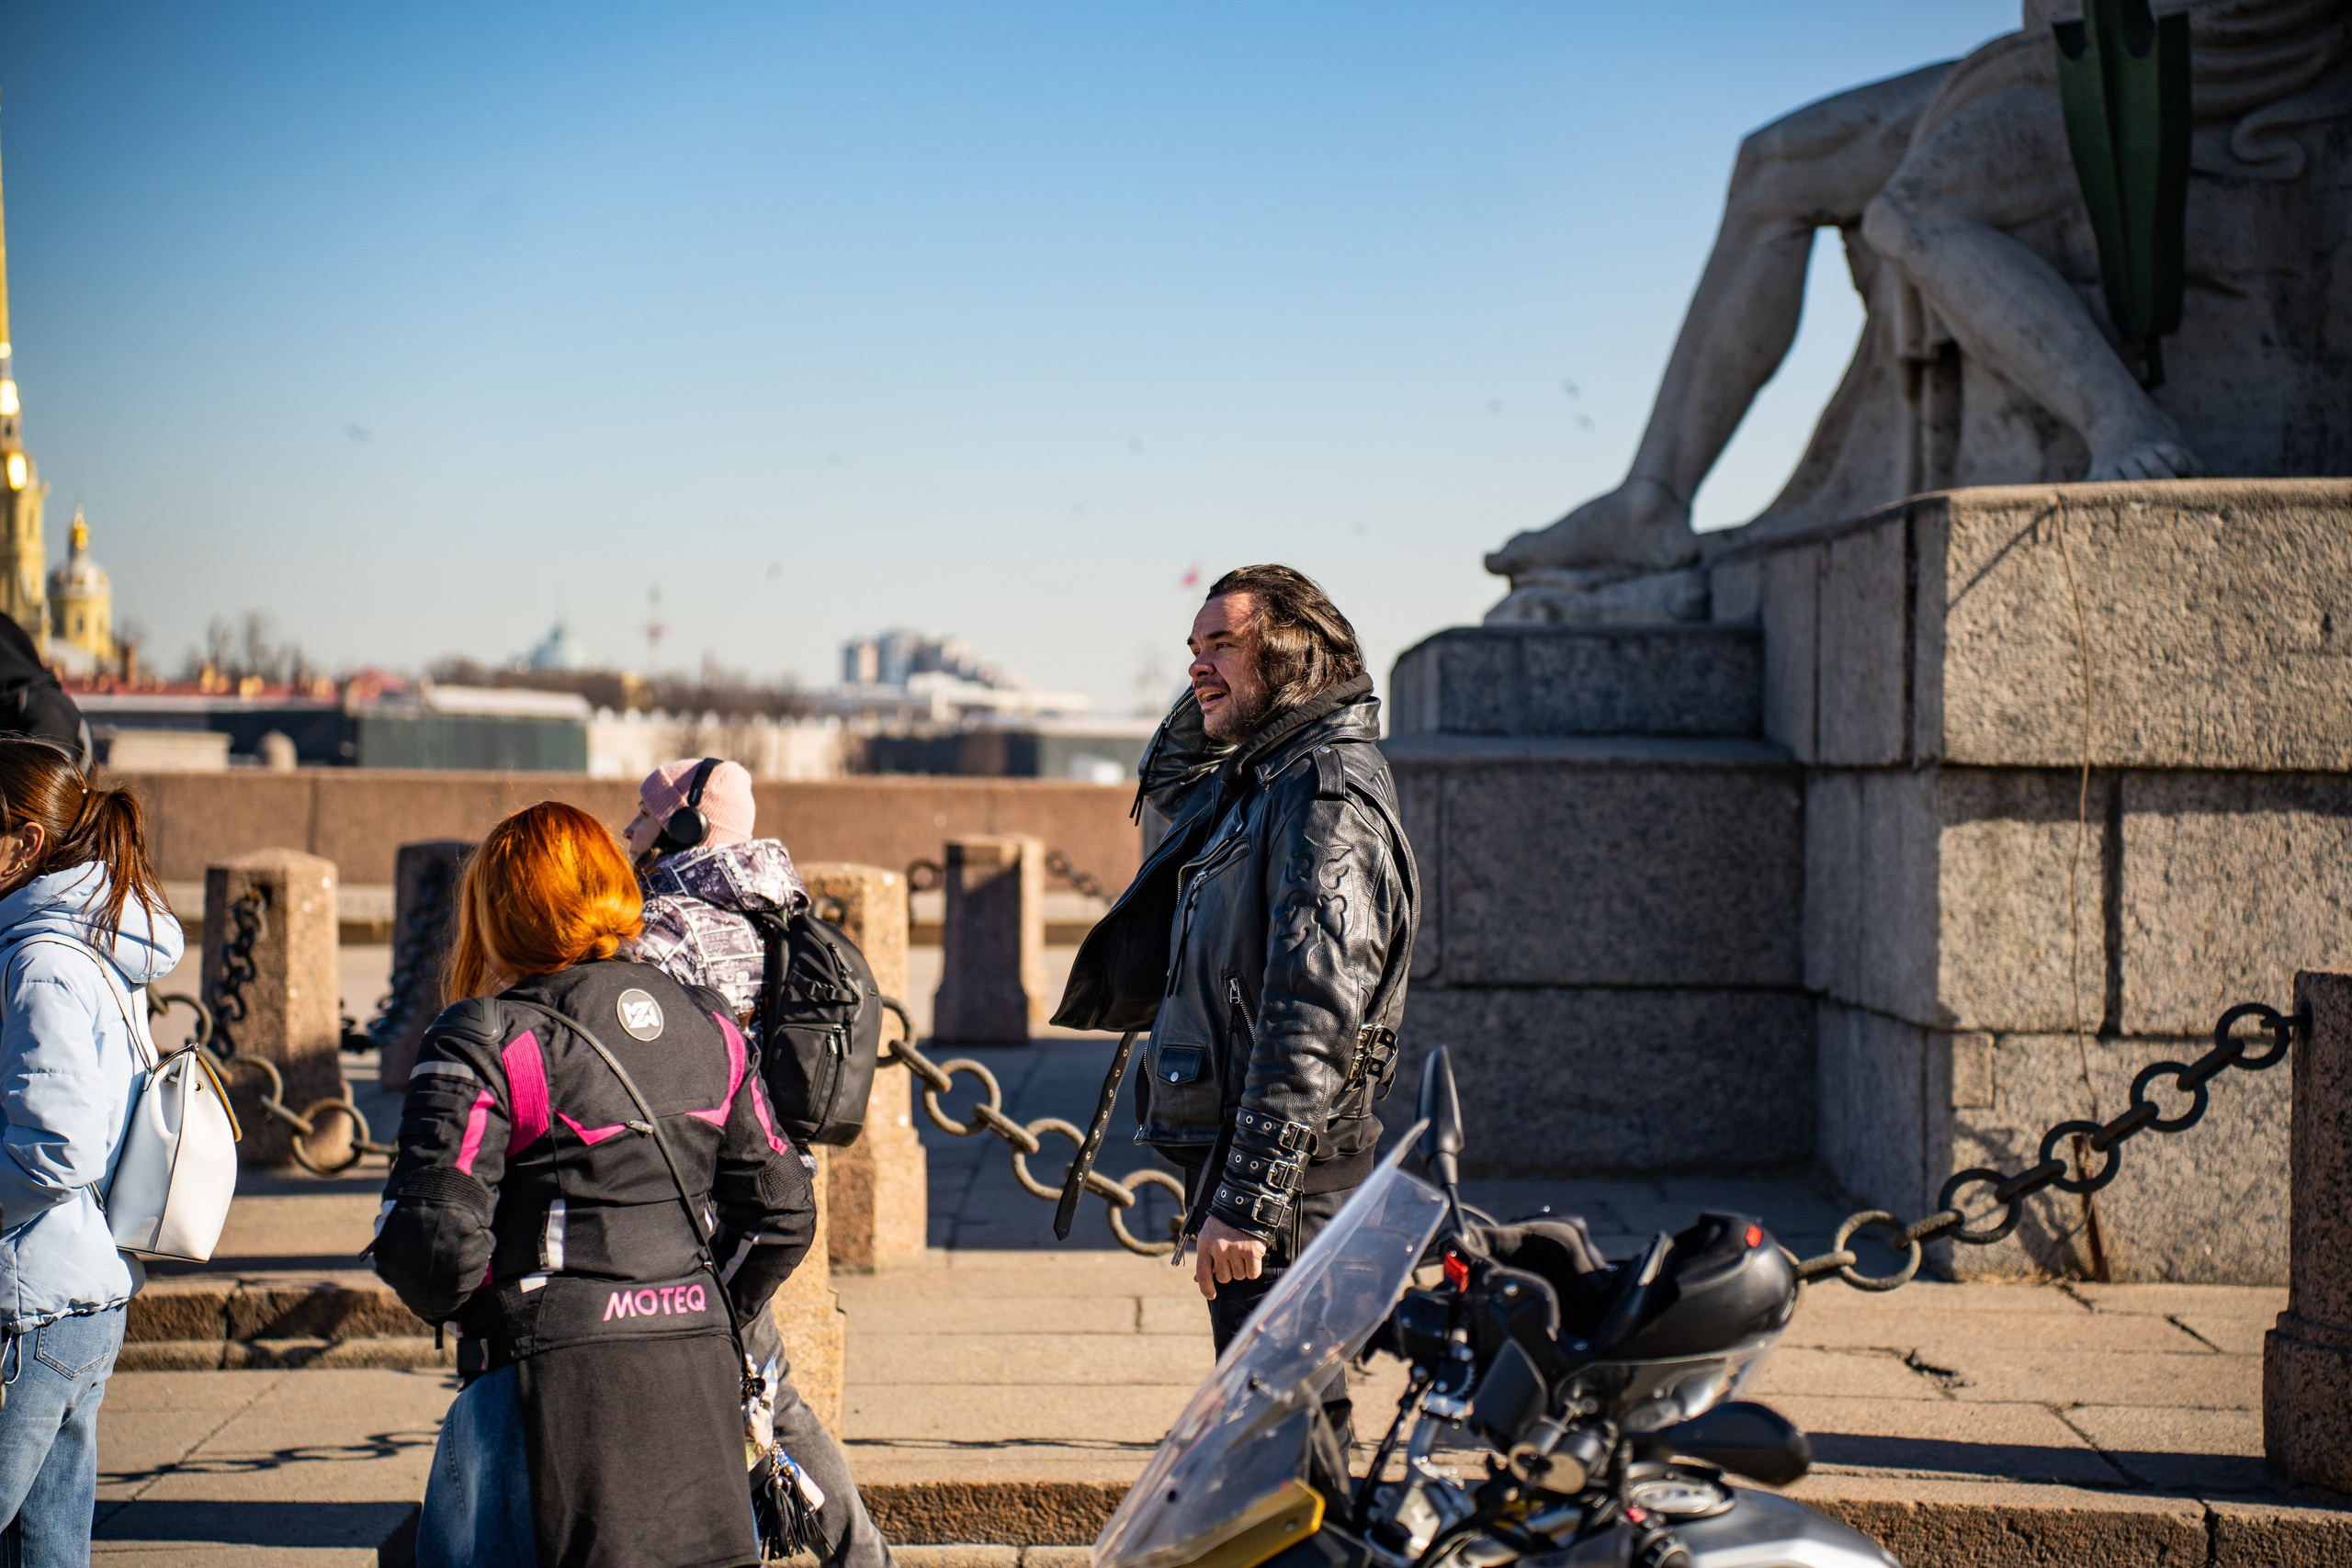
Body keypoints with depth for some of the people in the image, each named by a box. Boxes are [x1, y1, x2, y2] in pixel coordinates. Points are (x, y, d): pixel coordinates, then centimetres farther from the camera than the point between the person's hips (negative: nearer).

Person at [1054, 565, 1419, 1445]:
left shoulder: (1328, 796, -16)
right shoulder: (1258, 777, 14)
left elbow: (1312, 1017, -23)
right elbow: (1168, 781, 37)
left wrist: (1247, 1200, -26)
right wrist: (1211, 700, 16)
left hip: (1281, 1173, -10)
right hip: (1229, 1150, 10)